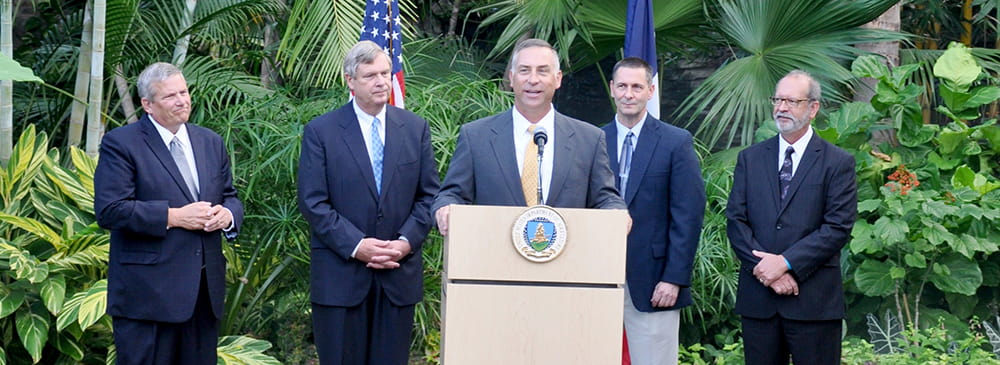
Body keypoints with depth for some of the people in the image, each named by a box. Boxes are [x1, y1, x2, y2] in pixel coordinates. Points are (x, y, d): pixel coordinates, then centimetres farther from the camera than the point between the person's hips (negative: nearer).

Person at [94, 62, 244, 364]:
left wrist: (227, 213, -5)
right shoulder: (120, 144, -4)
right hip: (147, 292, -6)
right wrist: (174, 217, -17)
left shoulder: (210, 142, 16)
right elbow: (109, 211, -14)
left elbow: (230, 197, 20)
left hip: (206, 290, 6)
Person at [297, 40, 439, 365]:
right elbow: (312, 202, -6)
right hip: (341, 275, -2)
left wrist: (407, 241, -8)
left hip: (399, 274, 3)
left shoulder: (415, 128, 8)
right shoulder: (320, 131, -1)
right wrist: (356, 245, -15)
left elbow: (429, 194, 8)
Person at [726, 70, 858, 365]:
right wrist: (766, 268, -9)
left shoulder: (838, 163, 1)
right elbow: (736, 221, 5)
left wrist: (786, 263, -14)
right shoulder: (749, 159, 12)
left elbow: (838, 228, -7)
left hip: (813, 301, -3)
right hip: (757, 298, 3)